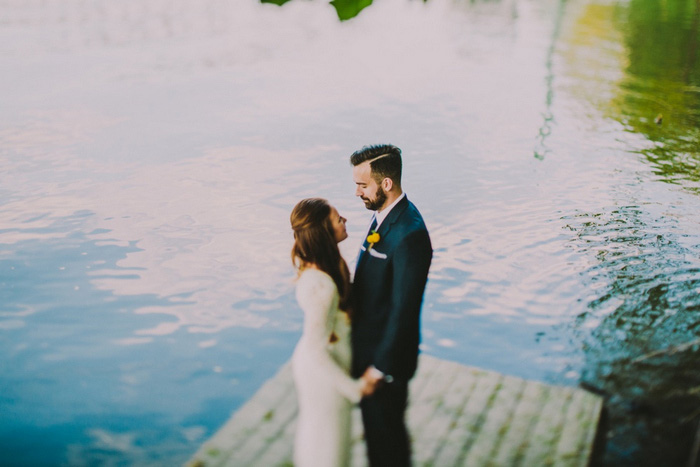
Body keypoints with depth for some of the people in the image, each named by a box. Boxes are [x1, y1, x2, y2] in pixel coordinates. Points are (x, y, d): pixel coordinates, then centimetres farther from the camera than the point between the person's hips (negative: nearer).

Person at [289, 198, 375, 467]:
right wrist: (353, 388, -20)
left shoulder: (309, 261, -9)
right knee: (327, 445, 17)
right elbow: (315, 350, -30)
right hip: (324, 373, -8)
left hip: (317, 362, 8)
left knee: (313, 430, 31)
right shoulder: (322, 286, -35)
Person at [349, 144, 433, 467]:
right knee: (374, 426, 26)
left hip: (387, 355, -9)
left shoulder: (409, 234, -29)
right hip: (368, 345, 9)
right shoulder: (384, 215, 1)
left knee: (386, 433, 13)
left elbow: (405, 310, -26)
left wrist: (381, 367, -19)